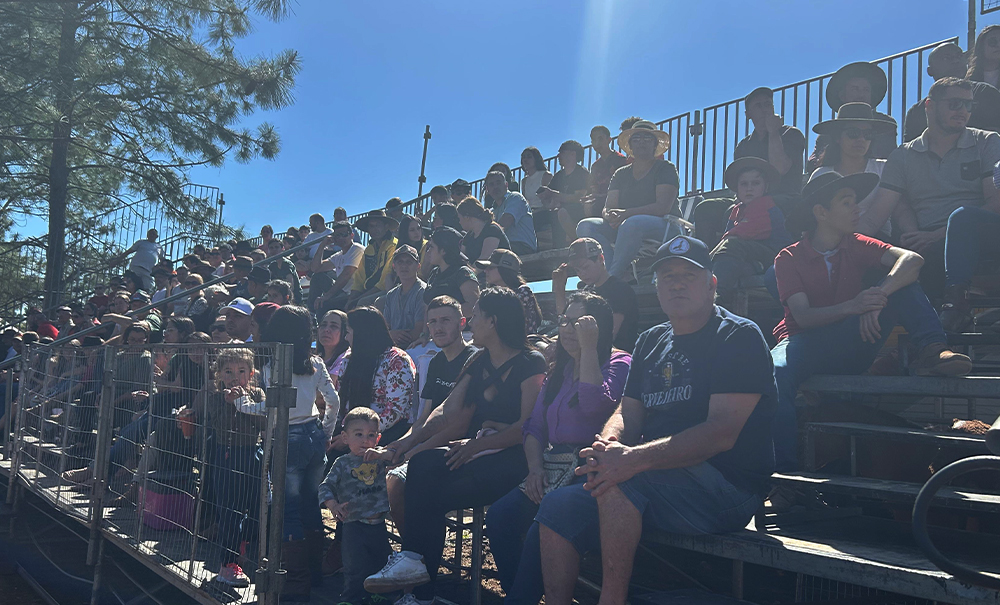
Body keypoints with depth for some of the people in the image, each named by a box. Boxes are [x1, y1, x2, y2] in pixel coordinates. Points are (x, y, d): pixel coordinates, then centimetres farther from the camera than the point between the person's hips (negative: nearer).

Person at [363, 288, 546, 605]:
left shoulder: (531, 363, -3)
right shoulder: (479, 364, 20)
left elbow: (528, 425, -13)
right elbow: (447, 414, 13)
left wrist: (475, 445, -20)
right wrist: (408, 442, -1)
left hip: (513, 457, -6)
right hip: (477, 451, 7)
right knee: (423, 463, -22)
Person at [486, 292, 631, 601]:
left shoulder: (618, 363, 0)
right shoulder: (558, 371, 20)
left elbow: (594, 405, -20)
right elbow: (534, 427, 18)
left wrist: (588, 347, -14)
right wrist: (535, 467, 0)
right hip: (552, 467, 6)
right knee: (499, 515, -17)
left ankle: (521, 596, -11)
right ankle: (514, 592, -4)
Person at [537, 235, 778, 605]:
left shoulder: (739, 336, -6)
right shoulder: (651, 342, 17)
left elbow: (722, 432, -18)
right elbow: (628, 413, 13)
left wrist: (635, 459, -29)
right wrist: (606, 445, -13)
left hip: (726, 489, -7)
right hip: (654, 484, 7)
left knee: (619, 480, -31)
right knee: (557, 508, -8)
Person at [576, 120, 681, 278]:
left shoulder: (666, 169, 4)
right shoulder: (621, 173, 19)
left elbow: (663, 207, -11)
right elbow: (608, 207, 8)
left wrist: (626, 213, -21)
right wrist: (610, 215, -20)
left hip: (663, 226, -5)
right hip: (623, 229, 5)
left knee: (632, 224, -39)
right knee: (585, 226, -19)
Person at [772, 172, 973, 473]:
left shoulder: (857, 246, 6)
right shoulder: (789, 259, -3)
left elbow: (912, 260, -12)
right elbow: (802, 316, -15)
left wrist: (879, 296, -31)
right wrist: (851, 306, -32)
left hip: (850, 347, 3)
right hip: (806, 344, -3)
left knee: (901, 282, -12)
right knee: (775, 375, -38)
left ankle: (931, 350, -29)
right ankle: (786, 472, -31)